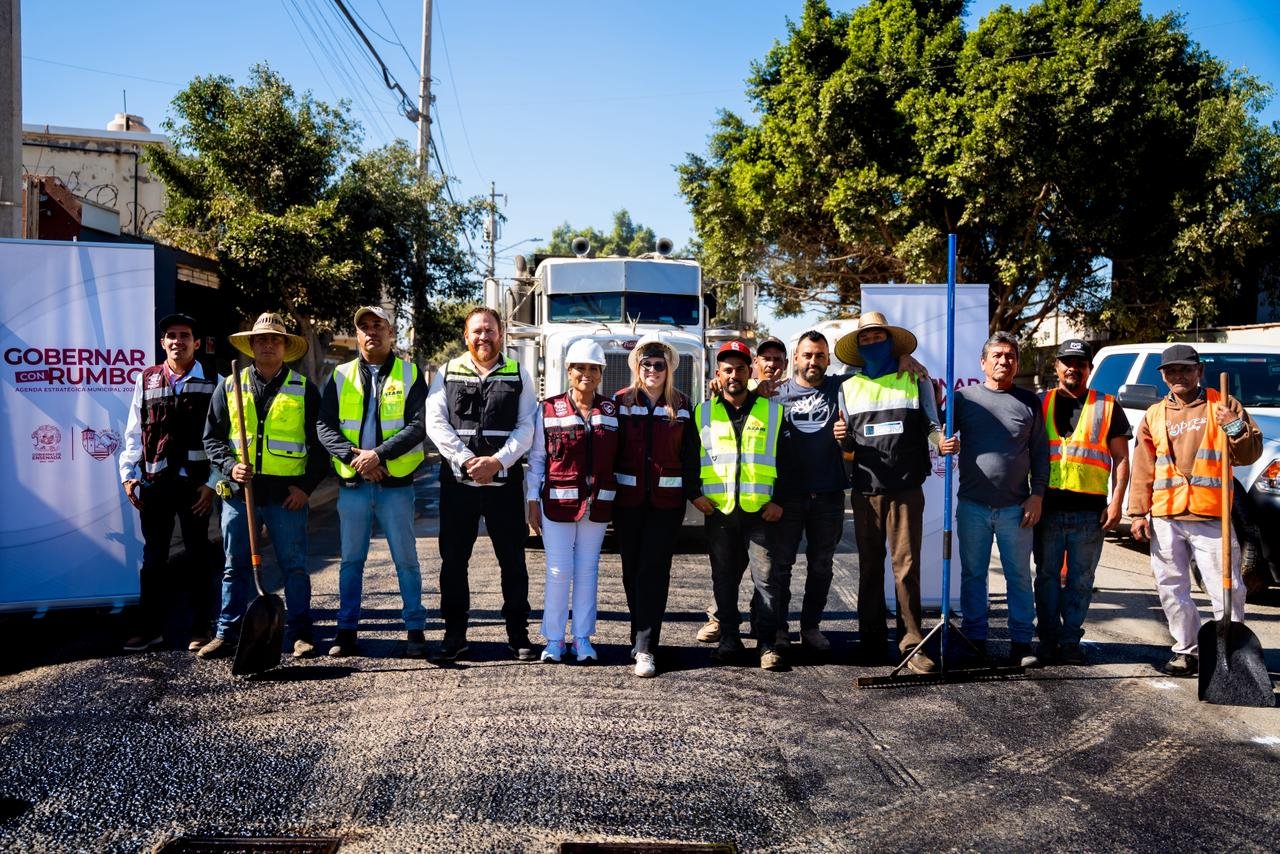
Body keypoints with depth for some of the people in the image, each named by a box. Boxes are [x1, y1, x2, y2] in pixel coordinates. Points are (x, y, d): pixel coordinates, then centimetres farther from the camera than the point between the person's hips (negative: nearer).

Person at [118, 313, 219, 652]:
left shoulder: (213, 382, 0)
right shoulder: (147, 380, 8)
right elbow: (135, 431, 9)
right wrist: (128, 474, 1)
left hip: (196, 481, -2)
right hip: (154, 482, 2)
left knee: (198, 556, 8)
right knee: (153, 556, 10)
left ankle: (201, 627, 18)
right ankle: (150, 627, 21)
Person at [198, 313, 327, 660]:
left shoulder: (303, 389, 5)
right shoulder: (229, 386, 10)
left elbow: (320, 442, 4)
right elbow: (212, 436, 12)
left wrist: (307, 485, -4)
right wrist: (229, 466, -6)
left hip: (287, 494, -2)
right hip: (239, 491, 2)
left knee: (294, 566, 3)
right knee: (235, 566, 9)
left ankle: (300, 633, 12)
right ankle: (227, 633, 18)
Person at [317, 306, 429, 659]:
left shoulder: (410, 374, 2)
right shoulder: (341, 376, 9)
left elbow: (418, 426, -8)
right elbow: (324, 426, 2)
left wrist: (379, 454, -18)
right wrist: (353, 457, -13)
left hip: (396, 483, -2)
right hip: (352, 484, 2)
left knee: (406, 559, 5)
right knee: (351, 560, 10)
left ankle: (415, 630, 15)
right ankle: (347, 630, 21)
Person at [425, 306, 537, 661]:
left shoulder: (518, 375, 8)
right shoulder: (448, 373, 8)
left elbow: (527, 427, 0)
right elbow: (435, 423, -2)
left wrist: (497, 461, -14)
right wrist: (466, 460, -13)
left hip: (505, 479, 0)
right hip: (457, 478, 1)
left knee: (512, 559, 4)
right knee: (453, 559, 6)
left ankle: (518, 635, 14)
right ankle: (454, 634, 18)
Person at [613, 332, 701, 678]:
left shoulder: (682, 406, 6)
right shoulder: (621, 402, 4)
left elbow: (691, 453, 6)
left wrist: (693, 492, 0)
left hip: (667, 500, -1)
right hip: (628, 498, 1)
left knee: (654, 571, -6)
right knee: (632, 570, 8)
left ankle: (644, 648, -5)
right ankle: (643, 638, 23)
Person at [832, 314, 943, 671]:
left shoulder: (916, 383, 8)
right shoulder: (848, 388, 13)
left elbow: (931, 425, 7)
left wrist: (941, 439, -15)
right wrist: (842, 438, -6)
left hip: (906, 490, -2)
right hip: (865, 491, 2)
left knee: (906, 566, -5)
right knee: (870, 566, 8)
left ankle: (911, 643, 2)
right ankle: (871, 639, 16)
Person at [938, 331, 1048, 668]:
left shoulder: (1029, 402, 7)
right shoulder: (964, 397, 5)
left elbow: (1040, 453, 8)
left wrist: (1037, 495, 0)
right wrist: (945, 445, -16)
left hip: (1016, 507, 0)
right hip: (972, 505, 0)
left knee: (1020, 576, 5)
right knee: (973, 574, 7)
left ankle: (1021, 643, 14)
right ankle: (974, 640, 17)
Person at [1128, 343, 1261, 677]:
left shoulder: (1223, 405, 6)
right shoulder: (1154, 415, 13)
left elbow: (1250, 453, 4)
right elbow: (1143, 470, 11)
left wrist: (1236, 427, -15)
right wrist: (1139, 512, 4)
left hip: (1211, 516, -3)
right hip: (1164, 519, 3)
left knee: (1226, 589, -3)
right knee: (1172, 589, 9)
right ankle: (1187, 650, 20)